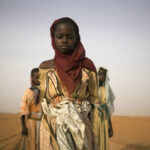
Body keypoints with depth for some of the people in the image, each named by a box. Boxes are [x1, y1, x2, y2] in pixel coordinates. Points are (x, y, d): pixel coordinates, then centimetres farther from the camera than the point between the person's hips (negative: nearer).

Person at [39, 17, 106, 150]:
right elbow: (44, 101, 10)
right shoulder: (45, 67, 4)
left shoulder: (87, 65, 1)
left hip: (81, 130, -1)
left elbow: (94, 102, 1)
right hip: (52, 132, 1)